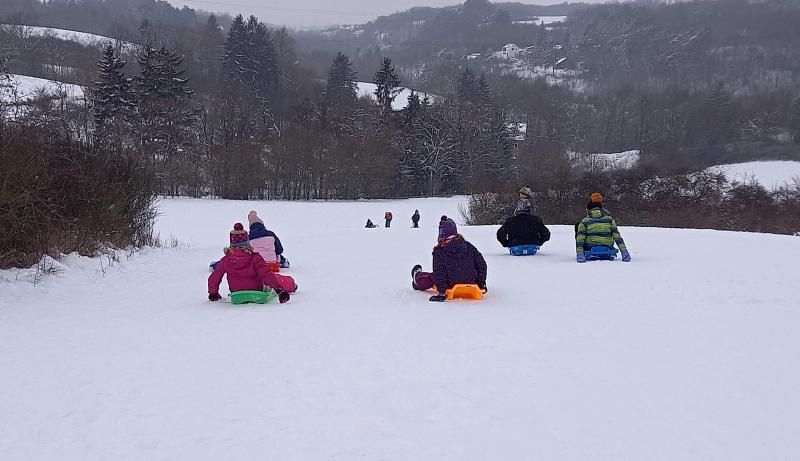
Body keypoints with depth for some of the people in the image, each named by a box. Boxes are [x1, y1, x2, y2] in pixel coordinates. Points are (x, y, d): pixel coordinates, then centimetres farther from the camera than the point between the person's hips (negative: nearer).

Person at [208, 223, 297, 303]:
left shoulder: (225, 261, -14)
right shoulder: (255, 258, -24)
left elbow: (213, 279, -5)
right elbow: (266, 275, -25)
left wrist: (213, 294, 13)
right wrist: (280, 288, -16)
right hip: (257, 292, -4)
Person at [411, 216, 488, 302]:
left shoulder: (439, 252, -17)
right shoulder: (468, 246, -7)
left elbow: (439, 273, -19)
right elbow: (481, 264, -2)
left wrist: (441, 292, -13)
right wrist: (481, 283, 8)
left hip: (452, 285, -3)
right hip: (471, 283, 3)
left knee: (431, 277, 23)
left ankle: (417, 276, 53)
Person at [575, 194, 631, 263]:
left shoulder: (584, 222, -9)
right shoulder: (610, 219, -4)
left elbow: (580, 239, -17)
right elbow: (617, 236, -7)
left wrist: (579, 254, -20)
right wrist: (624, 251, -7)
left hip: (589, 249, -2)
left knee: (577, 225, 22)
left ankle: (580, 254, 30)